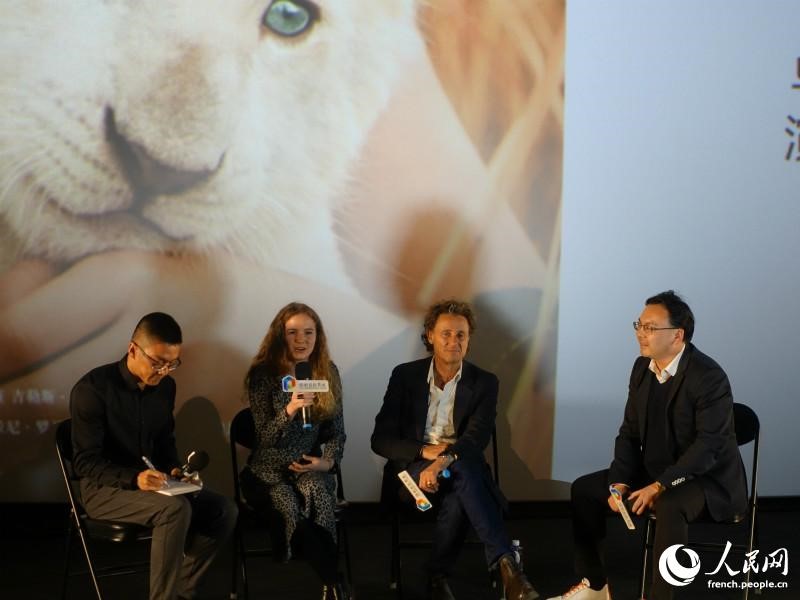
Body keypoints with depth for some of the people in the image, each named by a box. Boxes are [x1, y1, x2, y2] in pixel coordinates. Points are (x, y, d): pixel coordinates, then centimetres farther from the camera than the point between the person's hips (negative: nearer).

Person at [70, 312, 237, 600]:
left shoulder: (165, 386, 3)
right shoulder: (92, 389, -18)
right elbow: (86, 462, -19)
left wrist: (174, 468, -5)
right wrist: (134, 478, -34)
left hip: (152, 485, 7)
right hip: (105, 489, -7)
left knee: (223, 510, -13)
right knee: (176, 509, -34)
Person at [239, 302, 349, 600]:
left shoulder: (328, 372, 5)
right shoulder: (263, 374, -6)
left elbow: (337, 431, 11)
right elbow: (264, 437, -12)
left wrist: (328, 461, -8)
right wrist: (289, 410, -29)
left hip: (310, 466, 2)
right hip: (269, 469, -2)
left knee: (316, 495, -35)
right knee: (290, 505, -35)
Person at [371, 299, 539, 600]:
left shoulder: (484, 382, 2)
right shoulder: (405, 375, 3)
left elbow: (477, 437, -15)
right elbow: (380, 439, -2)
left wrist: (442, 461, -36)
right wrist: (425, 451, -20)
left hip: (460, 467, 1)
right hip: (414, 468, -1)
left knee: (459, 497, -38)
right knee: (463, 471, -35)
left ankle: (438, 576, -24)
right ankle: (506, 564, -41)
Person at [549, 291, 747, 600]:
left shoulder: (709, 377, -22)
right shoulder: (642, 367, 2)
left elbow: (710, 446, -26)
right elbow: (630, 431, 6)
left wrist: (660, 487, -29)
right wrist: (620, 482, -9)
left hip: (709, 478, -8)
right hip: (654, 470, 8)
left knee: (670, 506, -39)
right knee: (583, 489, 0)